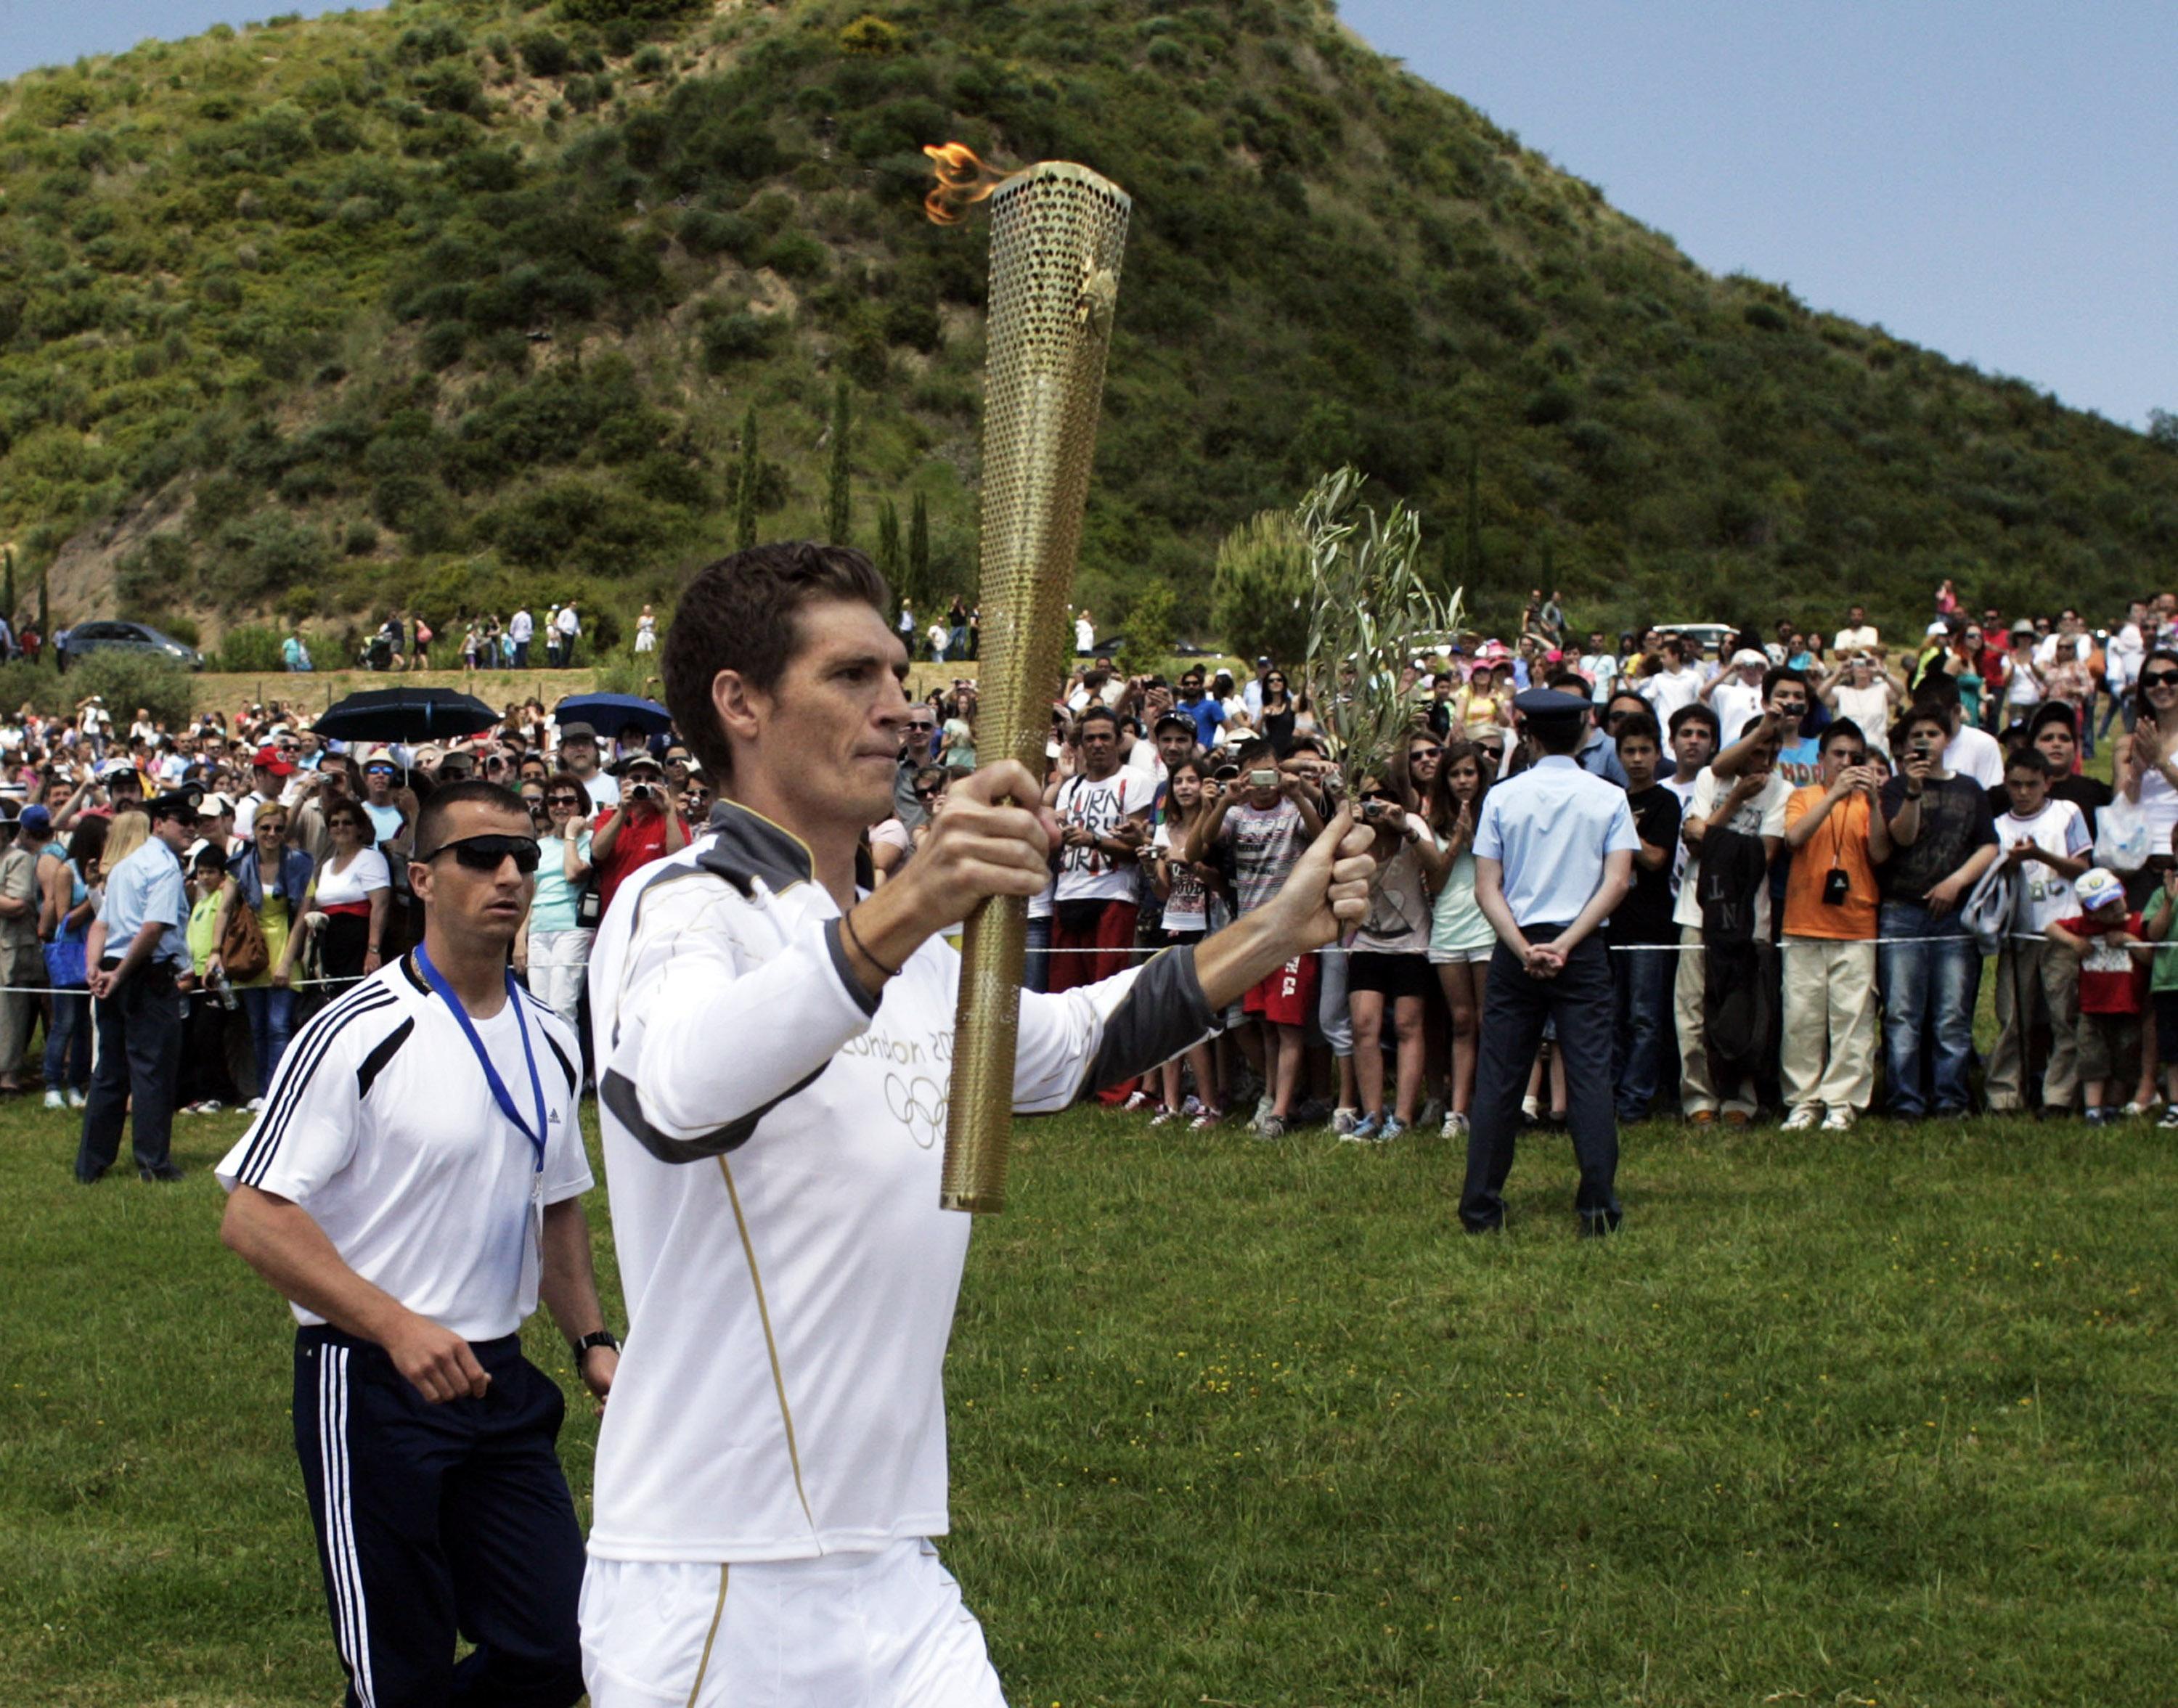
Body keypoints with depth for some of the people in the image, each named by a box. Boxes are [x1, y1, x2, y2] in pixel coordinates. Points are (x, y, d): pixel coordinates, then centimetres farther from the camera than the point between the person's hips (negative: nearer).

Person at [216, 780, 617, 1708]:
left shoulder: (549, 1042, 10)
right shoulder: (359, 1032, -13)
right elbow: (253, 1217, -16)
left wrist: (591, 1339, 11)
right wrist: (397, 1325, -24)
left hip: (501, 1382, 7)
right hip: (370, 1387, -6)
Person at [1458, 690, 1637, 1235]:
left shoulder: (1502, 797, 2)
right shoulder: (1609, 798, 1)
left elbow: (1487, 889, -3)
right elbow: (1617, 884, -8)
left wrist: (1524, 948, -9)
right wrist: (1567, 944, -11)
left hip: (1515, 950, 1)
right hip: (1583, 952, -1)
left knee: (1498, 1078, 5)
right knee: (1590, 1074, -1)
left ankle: (1481, 1208, 6)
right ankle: (1598, 1206, -6)